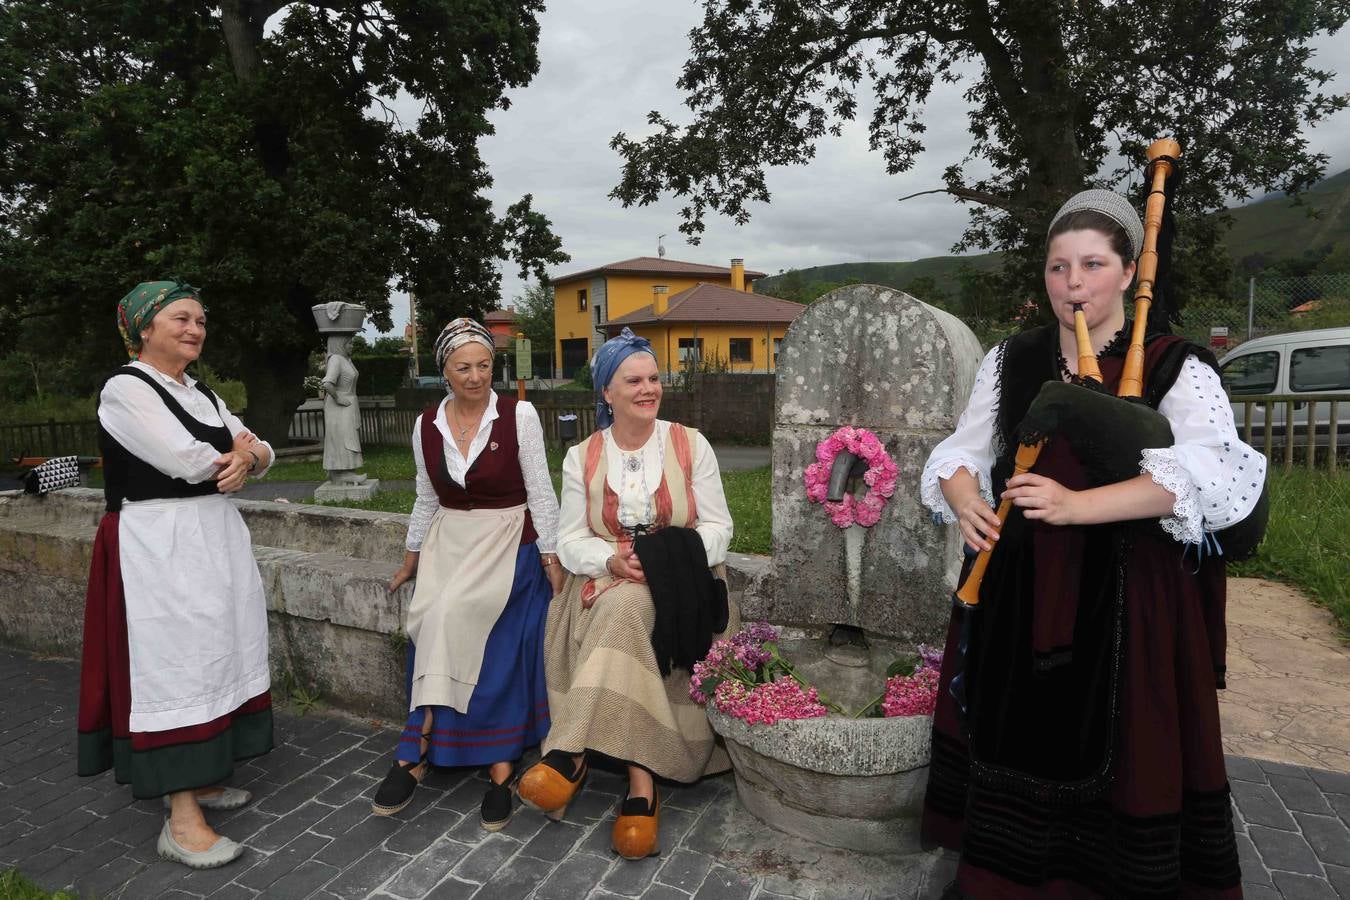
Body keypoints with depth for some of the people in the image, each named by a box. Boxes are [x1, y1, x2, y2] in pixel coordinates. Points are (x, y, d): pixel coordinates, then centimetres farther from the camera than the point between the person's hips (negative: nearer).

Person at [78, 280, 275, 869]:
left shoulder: (201, 393, 14)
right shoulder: (125, 389, -10)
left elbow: (262, 451, 13)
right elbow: (187, 461, -20)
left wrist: (245, 458, -11)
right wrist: (232, 451, 0)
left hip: (217, 537, 8)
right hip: (159, 544, -8)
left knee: (213, 657, 11)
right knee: (174, 664, -6)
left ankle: (196, 778, 27)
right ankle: (182, 820, 2)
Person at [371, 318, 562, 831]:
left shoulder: (519, 416, -9)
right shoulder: (427, 426, 3)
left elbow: (540, 493, -6)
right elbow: (427, 499, 14)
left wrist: (551, 560, -9)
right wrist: (410, 561, 17)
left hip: (508, 546, -4)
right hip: (448, 545, 4)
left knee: (449, 617, -21)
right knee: (435, 622, -11)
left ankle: (416, 751, -5)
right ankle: (498, 770, -2)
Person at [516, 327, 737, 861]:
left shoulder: (690, 445, 2)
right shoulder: (582, 458, 6)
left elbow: (717, 527, 0)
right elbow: (570, 541, 3)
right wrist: (612, 559, -18)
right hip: (606, 581, 2)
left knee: (625, 608, -33)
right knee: (623, 608, -33)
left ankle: (570, 753, -28)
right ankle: (641, 781, -29)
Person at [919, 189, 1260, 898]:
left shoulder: (1175, 368, -5)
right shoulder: (1009, 362, 8)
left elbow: (1211, 473, -19)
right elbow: (964, 451, 10)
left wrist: (1078, 505, -31)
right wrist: (964, 497, -14)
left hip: (1126, 599, -3)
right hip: (1016, 590, 4)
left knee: (1116, 747, 4)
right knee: (1014, 733, 12)